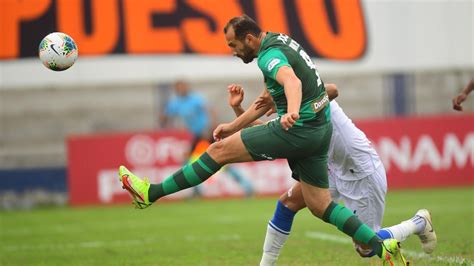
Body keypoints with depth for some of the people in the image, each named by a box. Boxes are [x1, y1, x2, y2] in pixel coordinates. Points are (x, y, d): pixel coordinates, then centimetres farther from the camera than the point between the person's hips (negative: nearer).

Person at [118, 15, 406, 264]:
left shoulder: (270, 54, -15)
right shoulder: (277, 43, 17)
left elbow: (292, 81, -38)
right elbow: (267, 101, 28)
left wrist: (292, 112, -57)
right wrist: (234, 126, 27)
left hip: (298, 128, -10)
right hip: (319, 128, 10)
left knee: (220, 150, -5)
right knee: (320, 206, 12)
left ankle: (152, 193, -2)